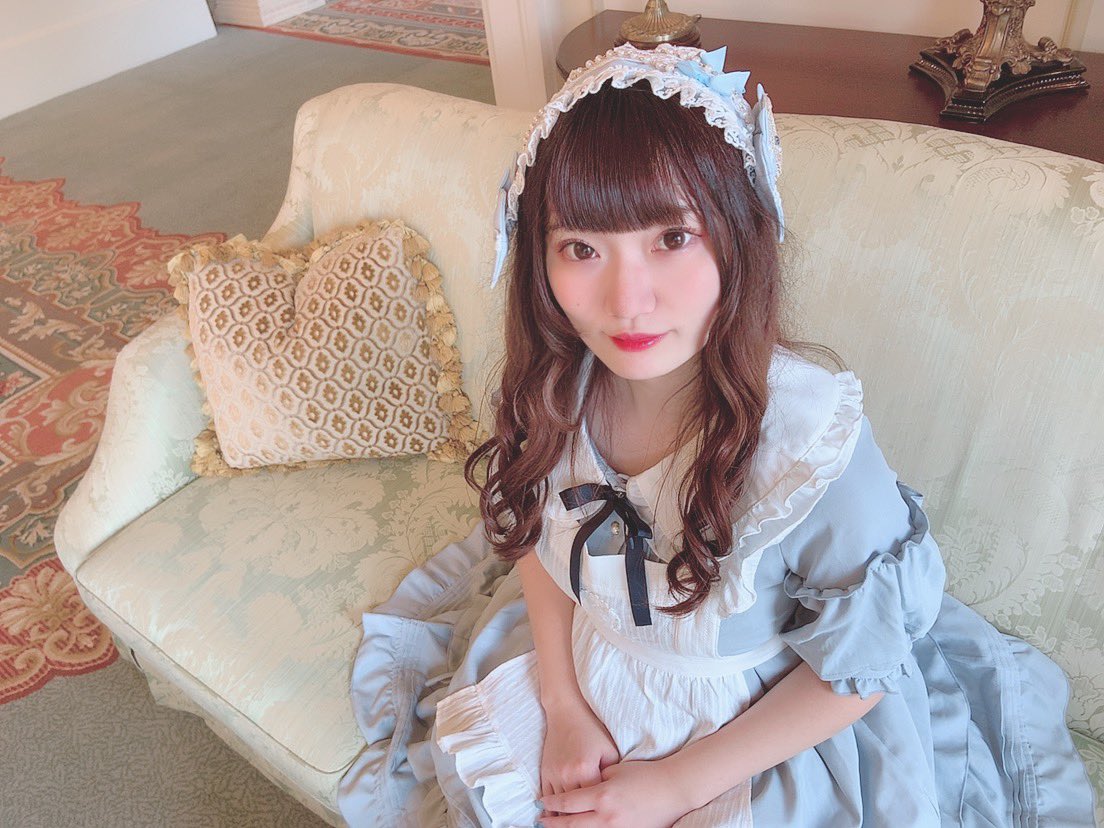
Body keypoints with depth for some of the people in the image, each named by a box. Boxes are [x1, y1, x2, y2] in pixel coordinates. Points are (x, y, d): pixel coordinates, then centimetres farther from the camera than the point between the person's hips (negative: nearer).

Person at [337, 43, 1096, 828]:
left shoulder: (814, 440, -32)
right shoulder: (555, 382, -19)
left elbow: (858, 671, -18)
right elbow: (535, 531, 0)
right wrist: (564, 707, -8)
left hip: (747, 741, -3)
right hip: (582, 692, 4)